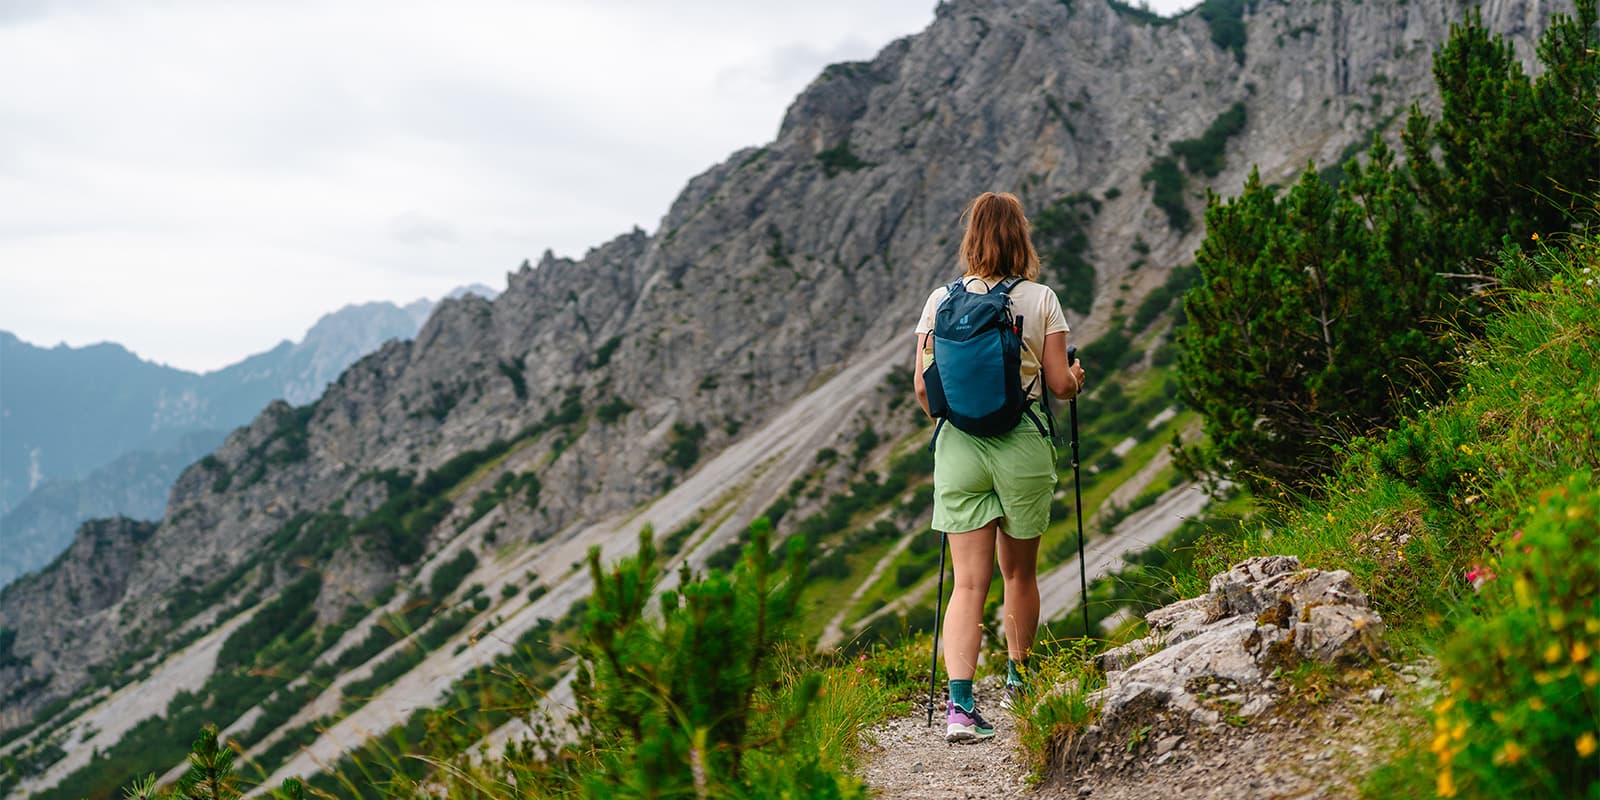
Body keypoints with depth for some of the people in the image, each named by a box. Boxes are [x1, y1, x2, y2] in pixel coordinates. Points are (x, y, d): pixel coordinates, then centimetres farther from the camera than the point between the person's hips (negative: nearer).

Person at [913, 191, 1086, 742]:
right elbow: (1060, 385, -4)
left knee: (970, 582, 1)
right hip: (1023, 445, -1)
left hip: (959, 446, 1)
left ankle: (959, 703, -13)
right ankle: (1018, 677, 36)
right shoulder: (1040, 299, -4)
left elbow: (923, 387, 1)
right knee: (1019, 572, 19)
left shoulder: (941, 301, 1)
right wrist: (1077, 378, 19)